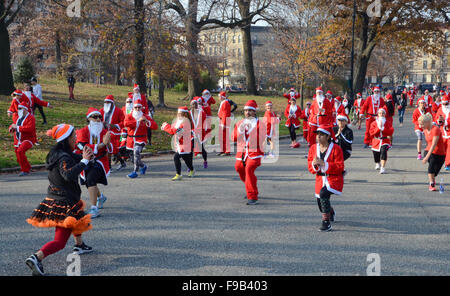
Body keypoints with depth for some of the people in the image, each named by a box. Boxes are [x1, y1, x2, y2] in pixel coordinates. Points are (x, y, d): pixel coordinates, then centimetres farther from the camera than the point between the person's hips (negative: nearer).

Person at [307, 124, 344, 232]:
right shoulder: (313, 148, 1)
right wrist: (314, 164, -21)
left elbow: (340, 167, -18)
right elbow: (310, 167, 4)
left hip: (334, 179, -6)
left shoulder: (336, 148, -14)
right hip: (320, 179, 6)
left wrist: (323, 163, -26)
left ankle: (326, 222, -22)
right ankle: (331, 213, 52)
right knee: (320, 203, 15)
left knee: (323, 194, -32)